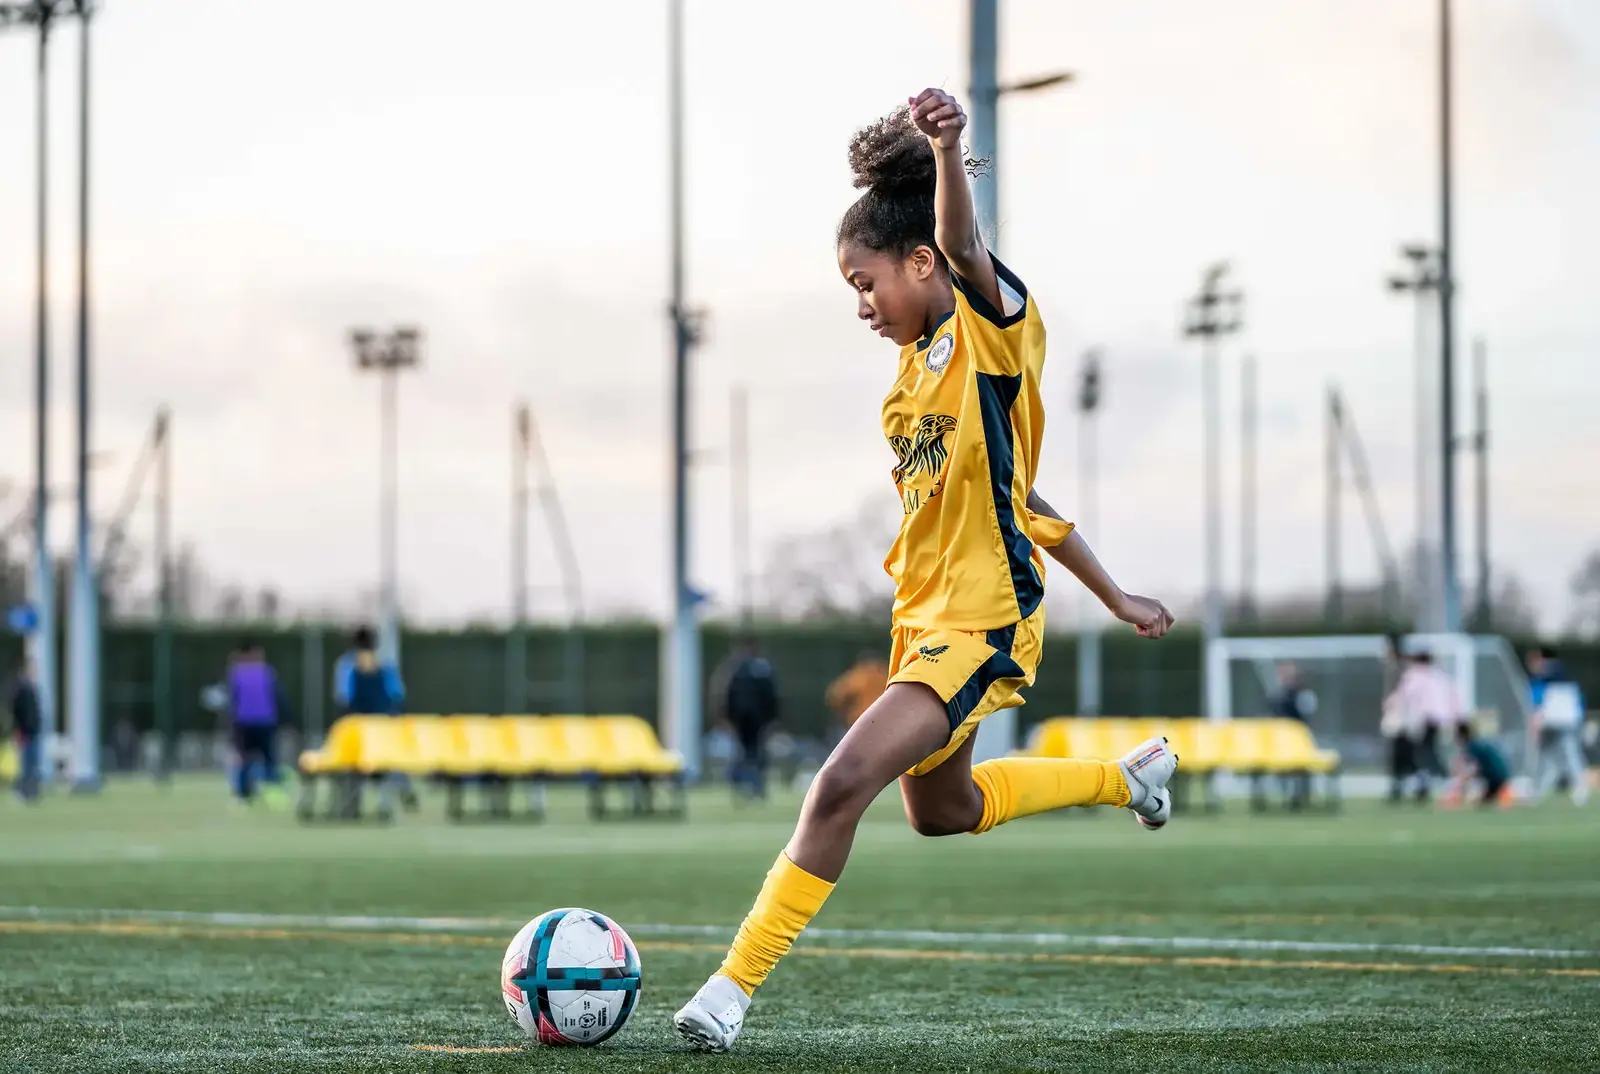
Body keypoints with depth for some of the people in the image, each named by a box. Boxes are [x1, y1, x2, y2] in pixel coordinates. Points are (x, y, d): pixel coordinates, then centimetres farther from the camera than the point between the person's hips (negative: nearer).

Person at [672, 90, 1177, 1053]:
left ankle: (735, 987, -15)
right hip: (925, 613, 10)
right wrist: (1113, 595, 24)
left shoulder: (992, 321, -12)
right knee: (941, 810, 26)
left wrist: (946, 149, -58)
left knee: (844, 783, -22)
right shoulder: (920, 362, 12)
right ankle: (1128, 775, 46)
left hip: (983, 621, -10)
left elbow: (960, 241, -37)